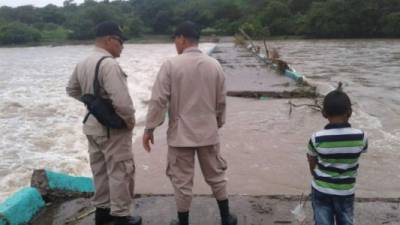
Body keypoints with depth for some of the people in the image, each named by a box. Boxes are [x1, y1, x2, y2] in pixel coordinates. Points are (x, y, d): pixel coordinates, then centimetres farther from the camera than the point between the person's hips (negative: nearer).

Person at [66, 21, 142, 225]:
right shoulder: (108, 63, -22)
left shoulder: (83, 63, 5)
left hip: (92, 125, 9)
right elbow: (121, 99, -29)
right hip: (112, 127, -9)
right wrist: (129, 118, -13)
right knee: (120, 171, 3)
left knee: (100, 170, 18)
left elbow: (72, 90, 19)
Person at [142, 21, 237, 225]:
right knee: (216, 176, 18)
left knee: (182, 181, 9)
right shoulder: (215, 65, 0)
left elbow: (158, 100, -12)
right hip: (208, 132, 4)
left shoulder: (171, 65, -11)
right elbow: (221, 101, 7)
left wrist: (149, 128, -3)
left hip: (181, 133, -3)